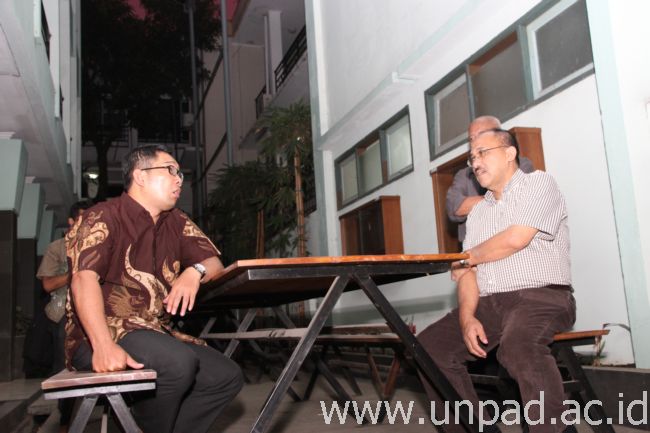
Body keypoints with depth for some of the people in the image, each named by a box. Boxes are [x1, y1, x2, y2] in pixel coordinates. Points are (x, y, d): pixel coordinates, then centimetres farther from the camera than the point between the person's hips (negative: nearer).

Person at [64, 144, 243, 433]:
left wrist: (194, 271, -14)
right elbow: (84, 281, -21)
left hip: (155, 332, 7)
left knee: (227, 376, -6)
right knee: (179, 362, -30)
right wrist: (104, 346, -36)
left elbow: (214, 263, 12)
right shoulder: (103, 218, -7)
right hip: (97, 336, -7)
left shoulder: (176, 222, 13)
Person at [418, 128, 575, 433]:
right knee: (429, 346, -6)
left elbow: (516, 239, -14)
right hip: (488, 303, 7)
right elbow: (468, 272, 11)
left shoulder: (539, 184, 2)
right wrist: (467, 317, -9)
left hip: (541, 296, -7)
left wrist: (466, 257, 2)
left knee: (518, 347, -37)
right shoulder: (477, 213, 20)